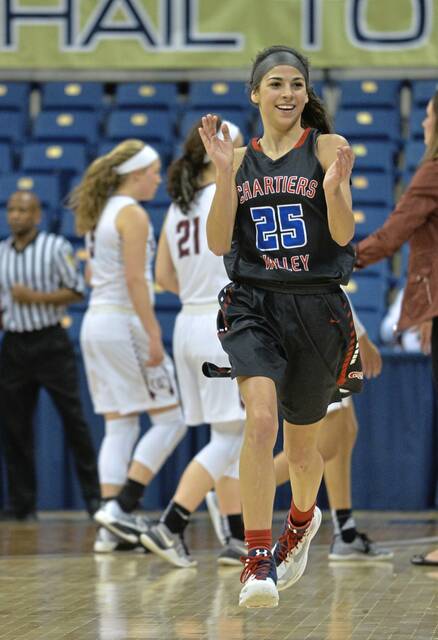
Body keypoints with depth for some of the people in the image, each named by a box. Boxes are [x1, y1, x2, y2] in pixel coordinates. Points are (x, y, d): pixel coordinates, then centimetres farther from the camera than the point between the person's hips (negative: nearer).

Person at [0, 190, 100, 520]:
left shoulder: (56, 247, -5)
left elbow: (77, 291, -6)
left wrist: (35, 297, -15)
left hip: (50, 342, -5)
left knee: (74, 419, -4)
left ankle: (94, 495, 2)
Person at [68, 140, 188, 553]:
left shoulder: (99, 212, 14)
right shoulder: (132, 214, -11)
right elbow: (135, 280, -17)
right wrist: (153, 335, -18)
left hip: (95, 321, 9)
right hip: (123, 323, -9)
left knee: (120, 427, 8)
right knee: (170, 419, -1)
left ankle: (112, 527, 2)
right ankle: (121, 506, -9)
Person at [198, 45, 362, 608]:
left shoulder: (327, 148, -1)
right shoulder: (240, 159, 8)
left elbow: (343, 234, -10)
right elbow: (219, 243, 0)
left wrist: (333, 190, -30)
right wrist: (224, 173, -12)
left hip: (316, 308, 0)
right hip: (253, 304, 0)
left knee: (301, 443, 14)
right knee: (261, 420, -24)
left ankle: (302, 519, 48)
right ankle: (257, 562, -23)